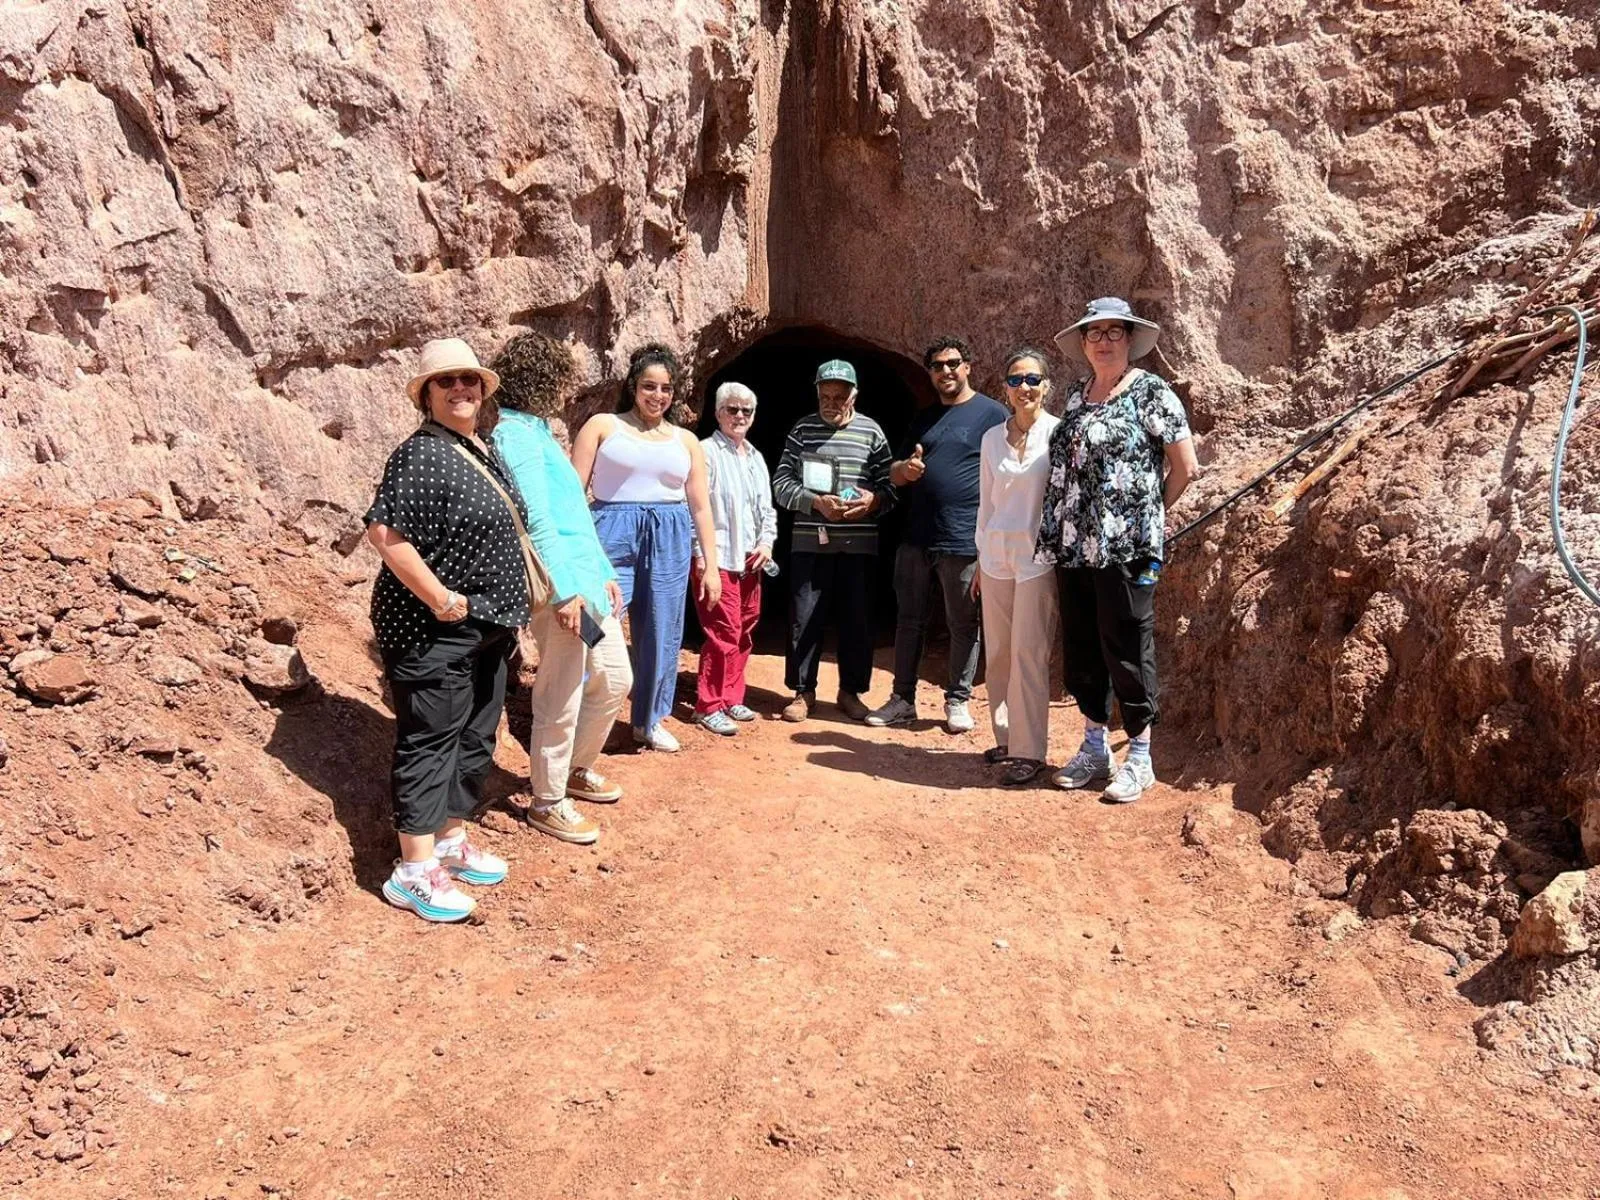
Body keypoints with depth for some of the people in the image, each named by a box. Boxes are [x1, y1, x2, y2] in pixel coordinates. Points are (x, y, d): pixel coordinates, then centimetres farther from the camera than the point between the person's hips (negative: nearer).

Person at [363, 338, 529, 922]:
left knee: (474, 739, 17)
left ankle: (451, 840, 33)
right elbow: (385, 532, -25)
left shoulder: (485, 451, 12)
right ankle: (415, 872, 7)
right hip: (435, 630, -9)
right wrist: (439, 599, -23)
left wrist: (507, 611, 16)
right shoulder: (422, 454, -16)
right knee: (430, 742, -2)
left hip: (488, 628, 9)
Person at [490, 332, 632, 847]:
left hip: (589, 581, 10)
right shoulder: (516, 435, -12)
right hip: (563, 588, -10)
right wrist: (565, 590, -21)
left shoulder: (537, 431, 18)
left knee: (615, 680, 18)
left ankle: (576, 769, 36)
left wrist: (604, 572, 21)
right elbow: (537, 521, -19)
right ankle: (548, 802, 15)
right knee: (561, 701, 0)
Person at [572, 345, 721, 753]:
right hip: (613, 534, -3)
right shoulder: (602, 426, 4)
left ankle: (649, 722, 25)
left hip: (669, 539, 4)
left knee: (662, 635, 9)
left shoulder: (685, 440, 13)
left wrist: (712, 565, 8)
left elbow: (700, 506, 13)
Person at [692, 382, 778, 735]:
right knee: (724, 633, -10)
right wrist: (700, 554, -16)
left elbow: (767, 507, 21)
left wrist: (766, 542, 5)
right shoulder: (706, 452, -6)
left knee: (745, 632, 11)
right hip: (718, 559, -8)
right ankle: (708, 706, 0)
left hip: (750, 561, 8)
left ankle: (731, 699, 23)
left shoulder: (756, 458, 18)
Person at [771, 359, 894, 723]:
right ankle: (803, 691, 17)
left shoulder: (871, 431, 4)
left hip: (859, 543, 0)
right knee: (805, 618, 3)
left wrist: (874, 500, -16)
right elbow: (781, 482, 0)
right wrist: (815, 502, -15)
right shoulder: (803, 429, 4)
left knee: (857, 620, 6)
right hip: (810, 542, 0)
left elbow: (889, 485, 5)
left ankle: (850, 691, 21)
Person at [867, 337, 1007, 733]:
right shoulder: (924, 418, 16)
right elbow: (894, 475, 21)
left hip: (963, 542, -5)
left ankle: (957, 701, 17)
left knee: (963, 625, 6)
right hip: (916, 540, 6)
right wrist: (905, 469, -5)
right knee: (909, 621, 10)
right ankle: (902, 700, 20)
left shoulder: (991, 414, -1)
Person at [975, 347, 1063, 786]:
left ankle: (1028, 751, 1)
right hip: (997, 555, 5)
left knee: (1028, 654, -6)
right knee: (997, 653, 8)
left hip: (1038, 556, -5)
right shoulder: (993, 438, 9)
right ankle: (1005, 737, 21)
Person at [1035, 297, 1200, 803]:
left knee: (1126, 650, -1)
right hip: (1072, 547, 6)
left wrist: (1148, 514, 6)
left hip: (1125, 548, -6)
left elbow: (1186, 467, -3)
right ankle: (1094, 748, 25)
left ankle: (1139, 759, 12)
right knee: (1080, 648, 11)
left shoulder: (1151, 392, -3)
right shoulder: (1075, 398, 15)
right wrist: (1061, 529, 11)